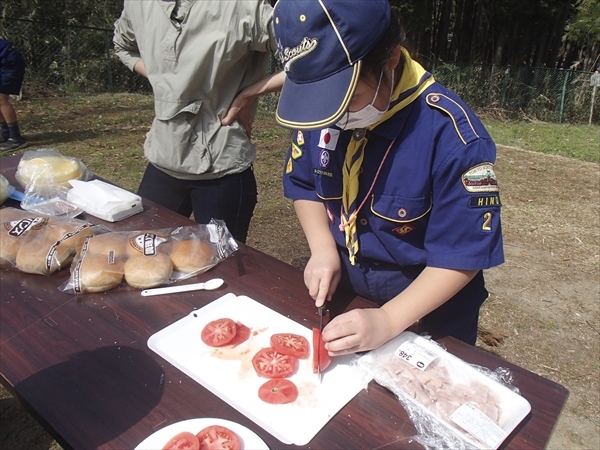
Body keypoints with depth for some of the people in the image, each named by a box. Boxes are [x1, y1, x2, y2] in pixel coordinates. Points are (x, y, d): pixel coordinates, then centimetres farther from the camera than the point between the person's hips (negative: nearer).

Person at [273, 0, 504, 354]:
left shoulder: (451, 133, -29)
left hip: (425, 307, -4)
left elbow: (463, 255, -23)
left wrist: (388, 321, -30)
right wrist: (324, 249, -14)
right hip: (339, 289, 5)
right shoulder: (320, 108, -13)